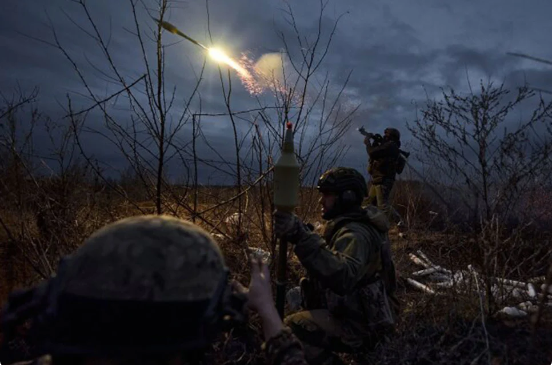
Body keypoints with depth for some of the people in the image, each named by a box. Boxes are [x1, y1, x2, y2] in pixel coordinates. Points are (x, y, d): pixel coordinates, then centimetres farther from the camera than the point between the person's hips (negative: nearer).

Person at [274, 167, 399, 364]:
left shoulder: (356, 234, -24)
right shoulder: (349, 225, 7)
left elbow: (342, 277, -44)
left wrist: (303, 238, -49)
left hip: (358, 324, -10)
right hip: (353, 311, 10)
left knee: (290, 331, -23)